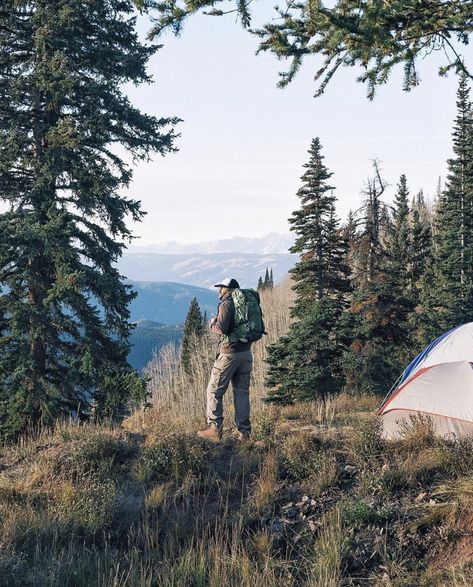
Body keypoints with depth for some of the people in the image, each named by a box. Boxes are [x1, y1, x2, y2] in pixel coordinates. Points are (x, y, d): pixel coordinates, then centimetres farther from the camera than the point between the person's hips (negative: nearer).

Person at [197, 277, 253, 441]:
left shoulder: (226, 305, -9)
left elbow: (222, 329, -22)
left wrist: (212, 324, -2)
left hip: (229, 353, -7)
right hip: (246, 352, 7)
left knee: (214, 390, 2)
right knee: (242, 392, 8)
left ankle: (215, 428, -2)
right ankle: (244, 431, 7)